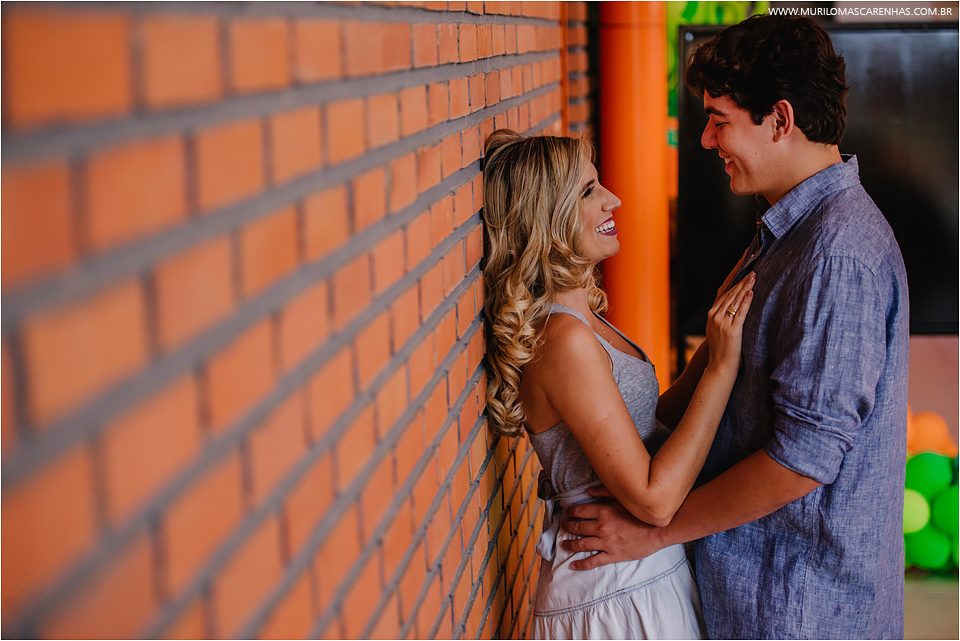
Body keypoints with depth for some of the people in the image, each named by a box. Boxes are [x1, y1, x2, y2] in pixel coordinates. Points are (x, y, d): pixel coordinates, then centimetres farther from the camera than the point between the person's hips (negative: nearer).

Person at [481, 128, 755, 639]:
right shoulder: (564, 343, -25)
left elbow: (653, 423, 9)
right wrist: (722, 366, -21)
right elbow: (653, 499, -25)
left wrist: (717, 339, 0)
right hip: (619, 595, -9)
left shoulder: (579, 319, 5)